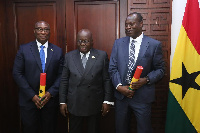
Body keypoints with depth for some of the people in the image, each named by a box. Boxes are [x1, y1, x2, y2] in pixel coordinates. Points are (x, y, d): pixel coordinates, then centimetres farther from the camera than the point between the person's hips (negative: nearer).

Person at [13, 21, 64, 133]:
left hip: (50, 99, 1)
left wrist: (51, 93, -11)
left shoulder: (58, 51, 3)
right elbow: (17, 73, -4)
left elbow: (61, 75, 1)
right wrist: (32, 95, -10)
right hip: (29, 100, -1)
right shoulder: (24, 49, 0)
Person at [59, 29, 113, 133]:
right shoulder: (69, 56, 2)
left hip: (94, 105, -1)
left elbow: (107, 80, -2)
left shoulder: (102, 55, -3)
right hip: (74, 104, 1)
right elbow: (64, 81, 3)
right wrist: (62, 102, 1)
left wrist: (107, 101, -5)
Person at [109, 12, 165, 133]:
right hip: (121, 94, 3)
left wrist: (146, 80, -17)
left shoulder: (154, 45, -4)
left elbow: (160, 69, 1)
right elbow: (113, 68, 2)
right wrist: (119, 86, -11)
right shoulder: (118, 43, 4)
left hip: (142, 96, -2)